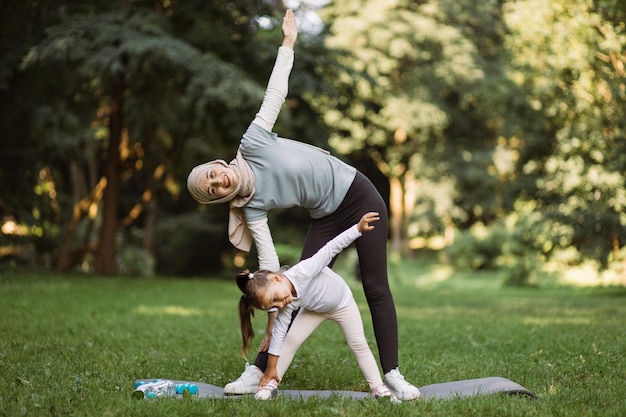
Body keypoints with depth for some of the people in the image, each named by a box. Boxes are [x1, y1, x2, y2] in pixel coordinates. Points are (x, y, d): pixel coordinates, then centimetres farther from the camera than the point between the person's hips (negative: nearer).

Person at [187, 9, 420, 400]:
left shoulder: (252, 143, -14)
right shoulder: (251, 209, -10)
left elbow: (275, 92, -5)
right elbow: (269, 260, -13)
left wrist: (288, 42, -4)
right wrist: (272, 311, -18)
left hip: (359, 195, -2)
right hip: (328, 218, 2)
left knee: (376, 288, -5)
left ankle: (393, 375, -4)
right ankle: (260, 371, 3)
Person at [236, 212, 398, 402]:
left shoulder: (302, 271, -44)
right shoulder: (287, 307, -29)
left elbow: (332, 248, -43)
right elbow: (278, 333, -22)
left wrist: (359, 228, -49)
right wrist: (271, 369, -19)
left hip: (343, 303, -2)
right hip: (314, 309, 2)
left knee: (359, 344, -2)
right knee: (291, 339, -10)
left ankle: (378, 388, 10)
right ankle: (271, 383, 1)